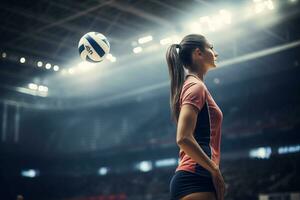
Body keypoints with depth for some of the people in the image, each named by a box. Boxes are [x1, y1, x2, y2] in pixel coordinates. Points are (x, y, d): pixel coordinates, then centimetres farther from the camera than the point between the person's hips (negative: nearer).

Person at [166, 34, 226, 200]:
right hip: (196, 180, -10)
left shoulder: (190, 85, 22)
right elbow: (183, 138, -19)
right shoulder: (196, 86, -6)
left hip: (188, 179, 10)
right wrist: (215, 170, -13)